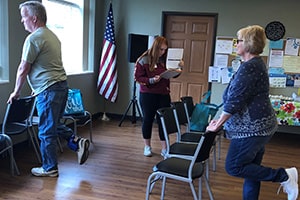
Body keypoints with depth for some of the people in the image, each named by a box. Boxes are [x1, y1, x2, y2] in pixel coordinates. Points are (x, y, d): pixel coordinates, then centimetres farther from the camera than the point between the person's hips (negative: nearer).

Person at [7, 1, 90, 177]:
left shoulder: (33, 38, -13)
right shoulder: (52, 35, 16)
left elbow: (23, 69, -10)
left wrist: (16, 92, 2)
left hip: (49, 90, -9)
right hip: (61, 85, 9)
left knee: (46, 131, 2)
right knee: (54, 124, 22)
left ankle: (49, 168, 14)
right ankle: (77, 142, 11)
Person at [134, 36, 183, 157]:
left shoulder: (165, 60, 4)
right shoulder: (144, 60, -7)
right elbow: (138, 77, -9)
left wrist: (178, 68, -5)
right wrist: (151, 80, -23)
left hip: (163, 95, 3)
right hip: (148, 95, -3)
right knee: (148, 120, 9)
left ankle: (164, 148, 15)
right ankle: (147, 146, 26)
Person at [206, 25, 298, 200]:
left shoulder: (249, 67, -19)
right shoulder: (257, 63, 14)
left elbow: (235, 100, -21)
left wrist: (218, 124, -11)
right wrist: (222, 120, 16)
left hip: (252, 128, -10)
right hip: (258, 126, 10)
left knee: (234, 167, -3)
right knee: (251, 168, 15)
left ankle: (284, 175, 3)